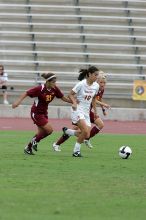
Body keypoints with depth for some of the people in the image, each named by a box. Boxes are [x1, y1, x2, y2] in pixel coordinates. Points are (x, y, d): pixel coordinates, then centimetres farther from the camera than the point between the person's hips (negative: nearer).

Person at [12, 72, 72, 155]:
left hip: (44, 113, 7)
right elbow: (26, 93, -19)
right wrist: (18, 101, -30)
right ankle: (35, 141, 11)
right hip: (36, 113, -7)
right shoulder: (40, 89, -24)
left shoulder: (55, 89, -6)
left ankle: (28, 148, 28)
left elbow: (63, 98, 5)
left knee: (41, 133, 11)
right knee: (49, 130, -12)